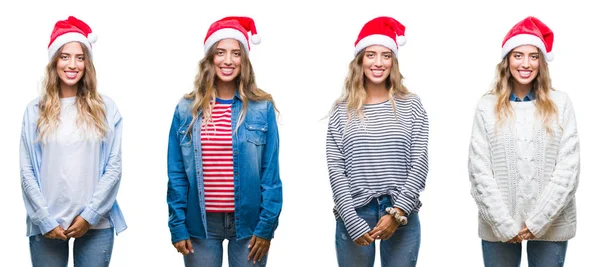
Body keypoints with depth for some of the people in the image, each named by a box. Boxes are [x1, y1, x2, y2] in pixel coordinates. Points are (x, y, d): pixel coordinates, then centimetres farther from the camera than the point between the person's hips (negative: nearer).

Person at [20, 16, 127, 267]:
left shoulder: (105, 108, 4)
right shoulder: (35, 110, 4)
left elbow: (114, 167, 0)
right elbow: (27, 172, 1)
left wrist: (90, 215, -7)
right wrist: (45, 220, -7)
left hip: (96, 224, 0)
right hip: (48, 225, 0)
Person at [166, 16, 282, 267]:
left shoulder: (262, 108, -2)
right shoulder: (186, 109, 1)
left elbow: (271, 173, -3)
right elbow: (176, 174, 2)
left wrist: (267, 225, -7)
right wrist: (177, 226, -3)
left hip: (248, 222, -1)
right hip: (200, 224, 1)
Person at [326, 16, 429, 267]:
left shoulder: (411, 105, 4)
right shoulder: (342, 110, 3)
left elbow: (419, 164, -1)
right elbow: (336, 170, -2)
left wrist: (398, 212, -11)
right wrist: (354, 222, -11)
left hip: (403, 217, 0)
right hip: (354, 217, 0)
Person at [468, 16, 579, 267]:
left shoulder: (560, 104, 2)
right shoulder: (487, 106, 2)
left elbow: (568, 168, -3)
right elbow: (479, 171, -3)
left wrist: (538, 221, -10)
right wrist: (504, 224, -10)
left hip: (551, 225, 0)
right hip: (498, 227, 0)